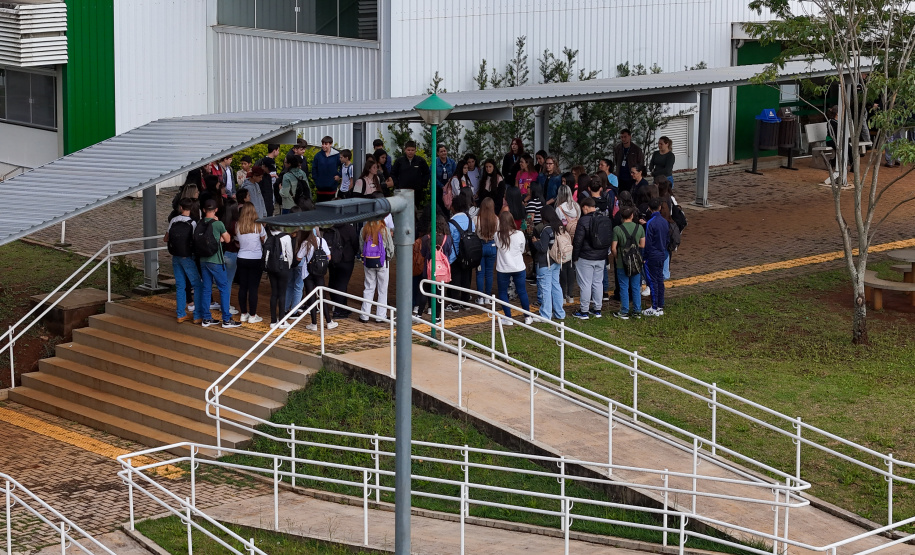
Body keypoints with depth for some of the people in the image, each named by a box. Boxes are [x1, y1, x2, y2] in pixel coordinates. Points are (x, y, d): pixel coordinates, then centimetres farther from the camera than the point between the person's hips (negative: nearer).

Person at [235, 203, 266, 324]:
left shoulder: (238, 227, -4)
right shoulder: (258, 226, -10)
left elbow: (237, 243, 3)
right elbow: (265, 240, 1)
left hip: (242, 259, 3)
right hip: (256, 259, -3)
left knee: (242, 287, 11)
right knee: (253, 288, 1)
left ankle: (244, 314, 18)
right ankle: (252, 316, 4)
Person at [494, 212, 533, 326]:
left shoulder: (497, 235, -13)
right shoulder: (519, 234, -10)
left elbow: (497, 247, 3)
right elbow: (522, 250, 3)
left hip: (503, 269, -2)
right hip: (518, 267, 2)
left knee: (503, 292, 13)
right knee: (522, 291, 13)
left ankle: (508, 318, 12)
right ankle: (528, 317, 20)